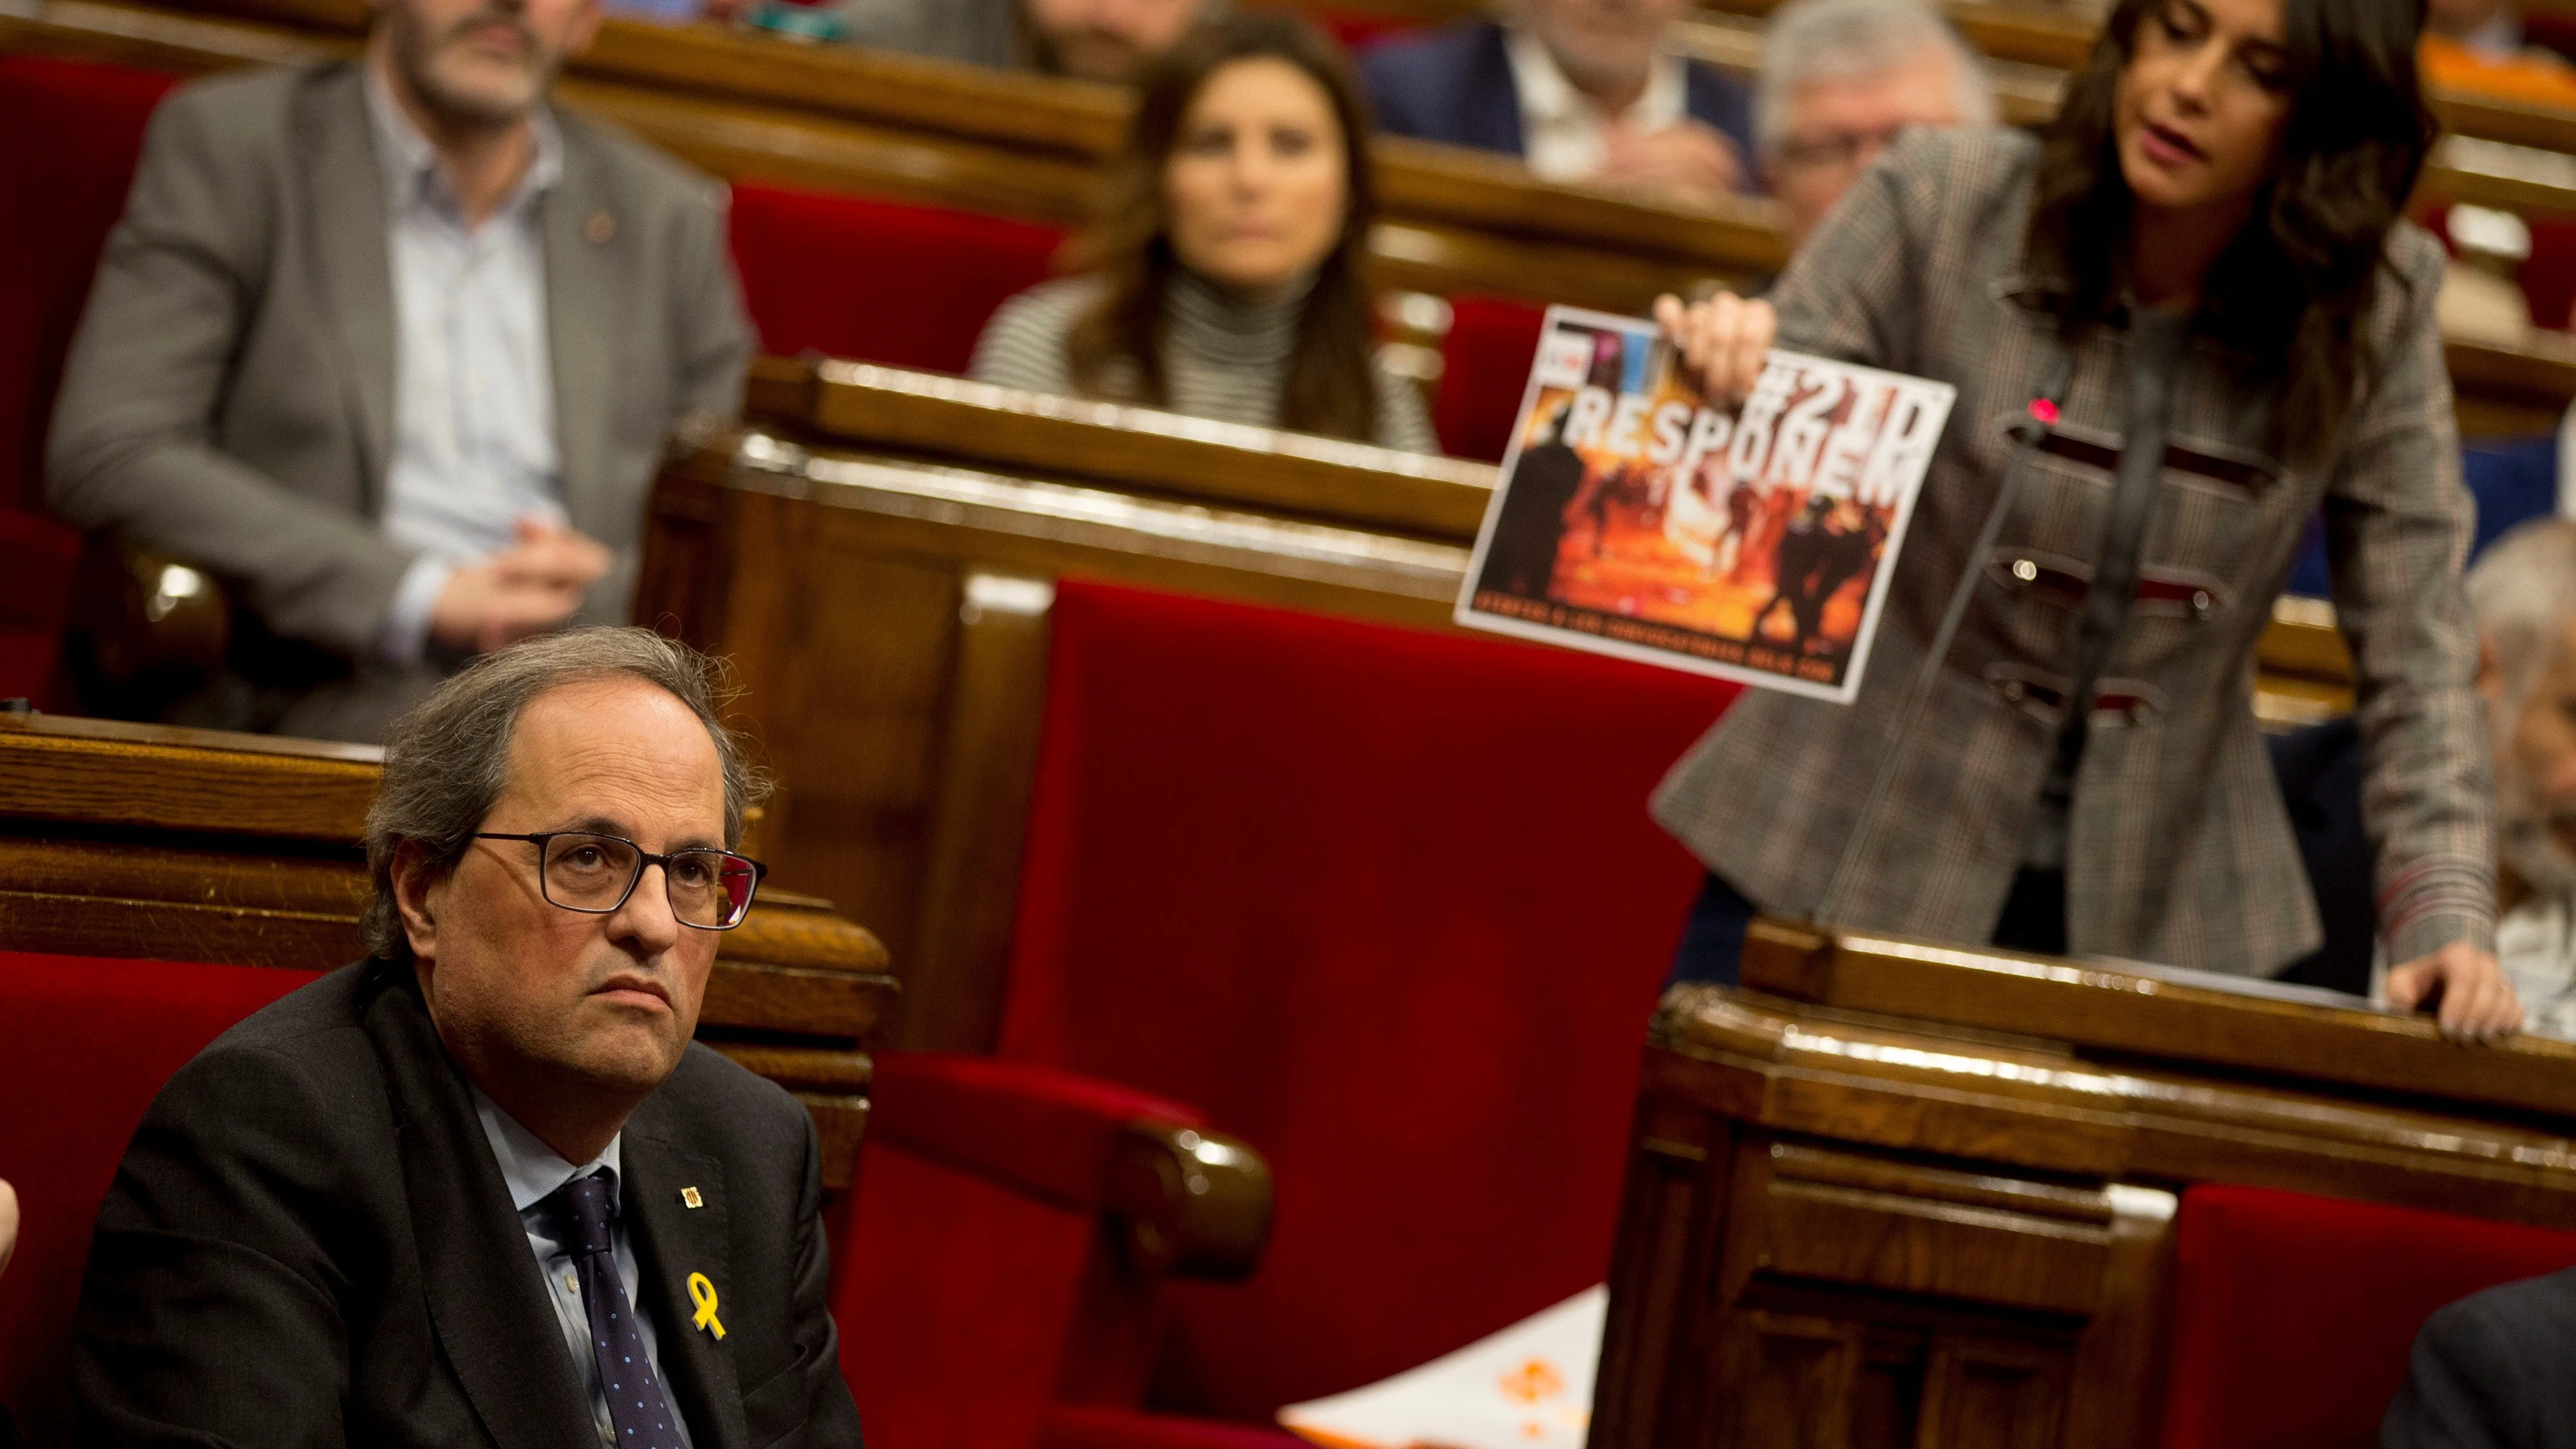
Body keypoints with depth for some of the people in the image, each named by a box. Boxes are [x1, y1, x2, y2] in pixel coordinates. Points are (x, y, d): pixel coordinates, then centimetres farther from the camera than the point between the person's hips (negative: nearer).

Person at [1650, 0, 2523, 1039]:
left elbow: (2414, 649, -3)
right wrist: (1719, 391, -30)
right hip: (1844, 869, -1)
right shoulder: (1942, 205, -9)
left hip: (2156, 921, 1)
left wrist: (2444, 910, -15)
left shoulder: (2374, 308, -4)